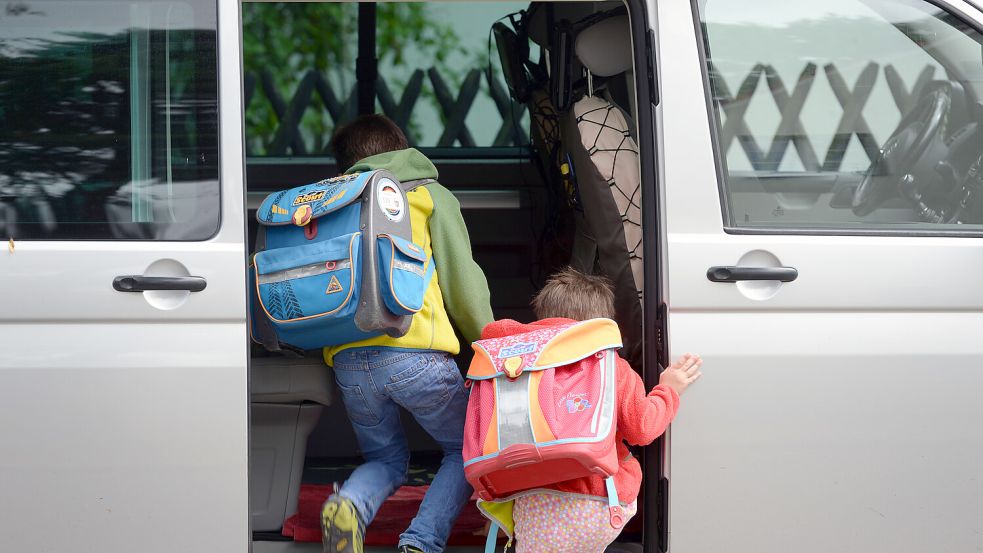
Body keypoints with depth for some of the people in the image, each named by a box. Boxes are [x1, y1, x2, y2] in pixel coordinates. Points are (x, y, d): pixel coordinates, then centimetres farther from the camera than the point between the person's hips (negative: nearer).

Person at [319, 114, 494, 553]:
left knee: (386, 459, 24)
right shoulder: (429, 195, 12)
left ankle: (349, 505, -11)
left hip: (347, 360, 4)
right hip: (413, 352, -4)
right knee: (468, 450, 17)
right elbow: (463, 281, 5)